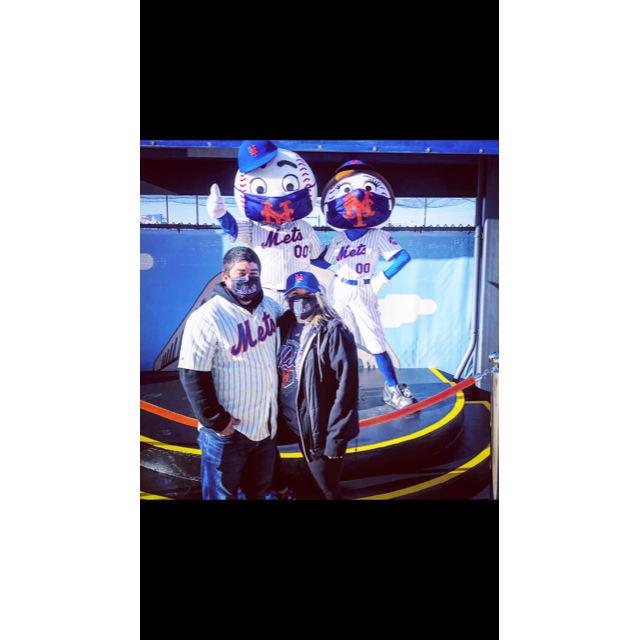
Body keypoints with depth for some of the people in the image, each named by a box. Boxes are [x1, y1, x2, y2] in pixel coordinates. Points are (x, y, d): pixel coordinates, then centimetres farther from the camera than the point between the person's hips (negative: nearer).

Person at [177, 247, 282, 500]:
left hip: (267, 423, 6)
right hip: (228, 430, -5)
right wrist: (216, 421, -17)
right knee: (222, 493, 15)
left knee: (259, 489, 25)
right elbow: (192, 375, -19)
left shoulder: (270, 306, 0)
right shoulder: (207, 318, -19)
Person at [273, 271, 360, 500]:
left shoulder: (333, 333, -17)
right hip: (285, 419, 7)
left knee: (328, 490, 8)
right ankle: (280, 490, 48)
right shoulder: (285, 326, 2)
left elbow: (347, 387, -20)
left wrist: (335, 437, -19)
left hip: (317, 428, -6)